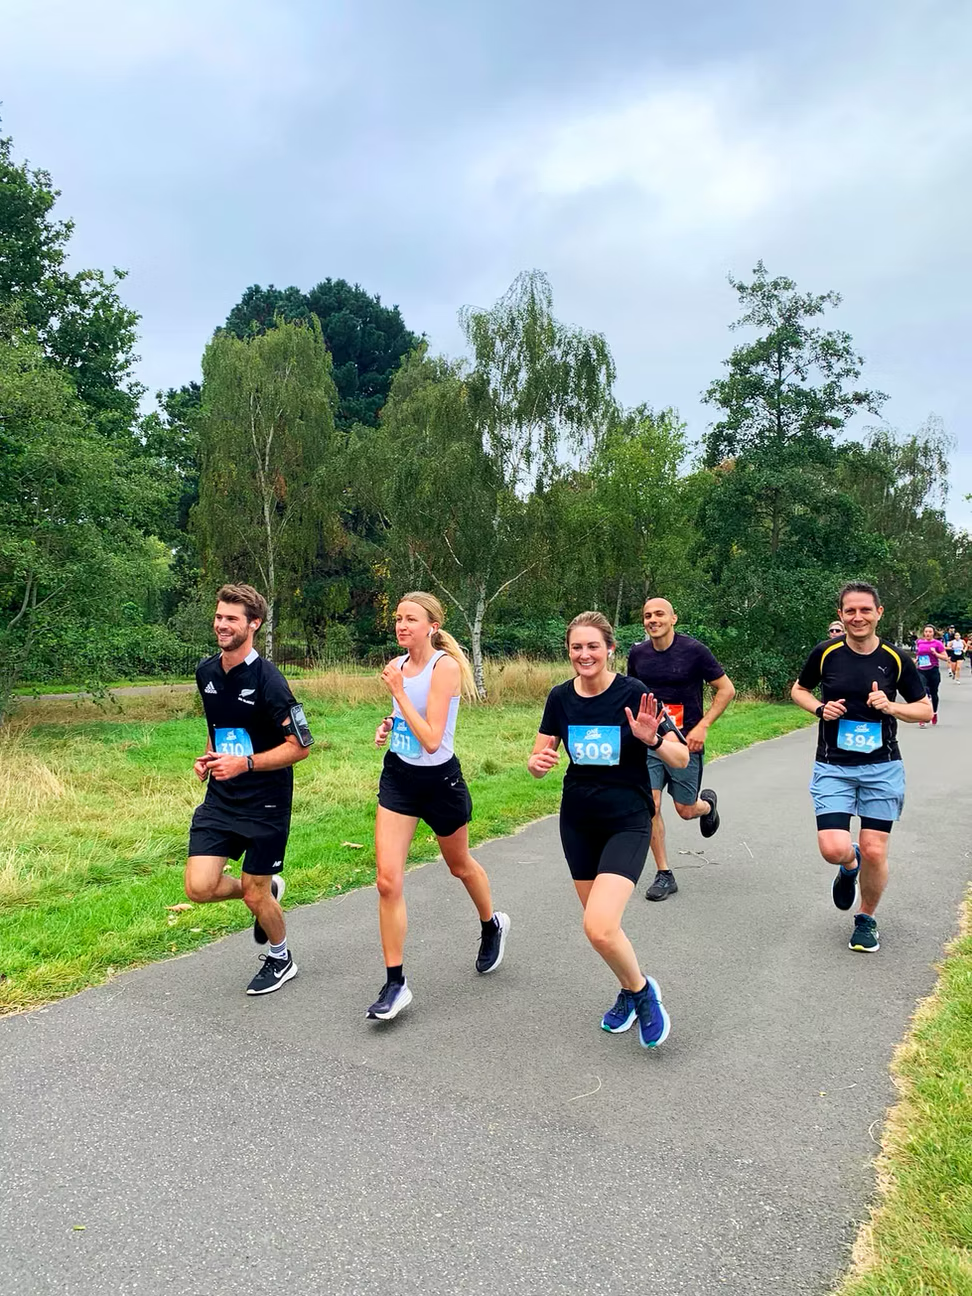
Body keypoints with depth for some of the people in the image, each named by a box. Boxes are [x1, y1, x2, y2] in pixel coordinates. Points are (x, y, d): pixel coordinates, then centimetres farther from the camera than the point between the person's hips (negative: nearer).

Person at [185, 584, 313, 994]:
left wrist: (244, 763, -25)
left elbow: (300, 745, -16)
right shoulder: (205, 672, 4)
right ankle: (269, 889, 26)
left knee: (254, 896, 5)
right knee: (199, 888, -5)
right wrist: (209, 757, 4)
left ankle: (281, 958, 35)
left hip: (265, 802, -6)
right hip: (220, 797, 6)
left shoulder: (269, 681, -18)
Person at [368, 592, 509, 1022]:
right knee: (387, 880, -7)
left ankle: (492, 925, 50)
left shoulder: (445, 666, -19)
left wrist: (398, 691, -24)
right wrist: (388, 725, 0)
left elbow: (431, 740, -25)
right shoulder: (398, 664, 1)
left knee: (459, 865, 19)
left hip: (439, 779, -5)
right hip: (398, 776, 5)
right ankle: (395, 983, 4)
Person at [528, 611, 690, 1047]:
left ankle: (642, 990, 13)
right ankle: (629, 992, 42)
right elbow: (539, 759, 6)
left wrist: (652, 738, -31)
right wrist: (537, 763, -18)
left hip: (627, 820, -5)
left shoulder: (634, 694, -14)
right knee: (600, 925, 13)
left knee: (599, 928, -18)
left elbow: (681, 759, -11)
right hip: (578, 820, 5)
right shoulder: (560, 697, -1)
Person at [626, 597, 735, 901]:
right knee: (649, 806, -7)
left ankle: (707, 803, 43)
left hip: (685, 742, -3)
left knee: (686, 810, 5)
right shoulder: (637, 654, 1)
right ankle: (663, 875, 7)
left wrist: (703, 726, -13)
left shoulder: (693, 650, -11)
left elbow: (726, 689, -5)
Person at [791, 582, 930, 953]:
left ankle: (866, 919, 26)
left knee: (874, 851, 0)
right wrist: (820, 708, -9)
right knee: (834, 849, -12)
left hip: (882, 767, 0)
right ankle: (849, 865, 27)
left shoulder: (896, 658, -3)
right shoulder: (825, 653, -4)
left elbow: (925, 709, 5)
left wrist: (891, 707, -15)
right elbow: (798, 690, 11)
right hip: (833, 767, 0)